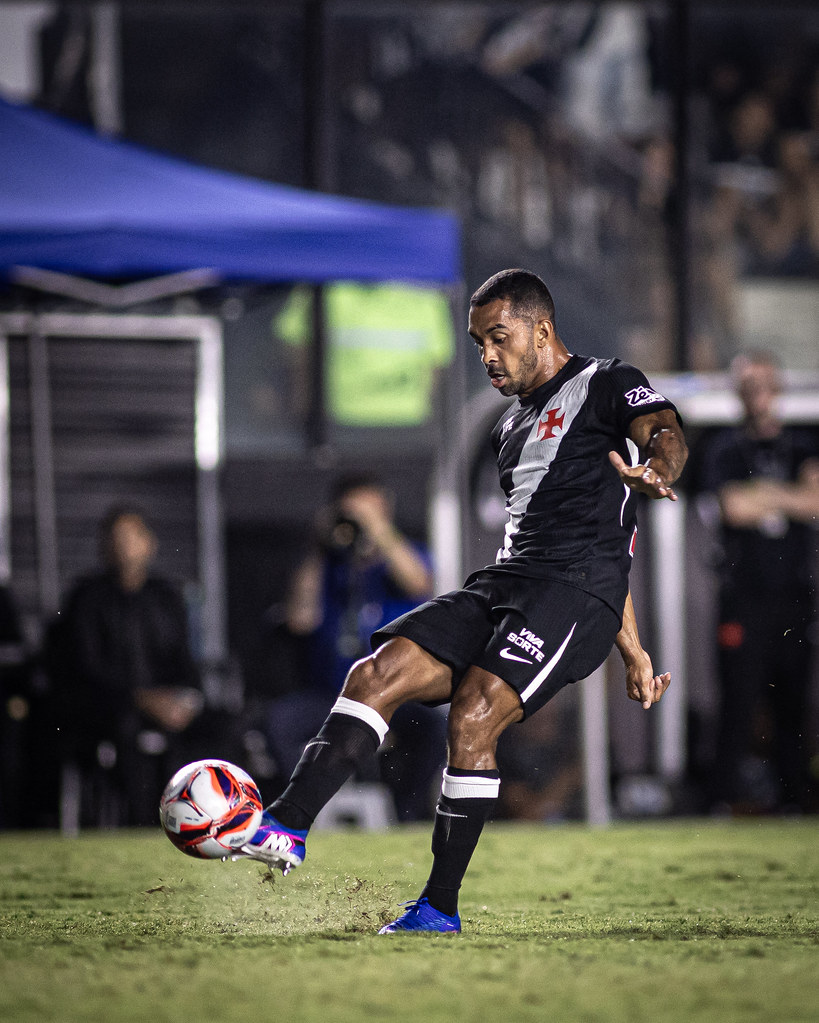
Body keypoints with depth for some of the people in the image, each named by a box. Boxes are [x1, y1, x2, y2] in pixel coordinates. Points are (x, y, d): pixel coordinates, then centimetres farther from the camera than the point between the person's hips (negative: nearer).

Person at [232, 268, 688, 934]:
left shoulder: (605, 383, 4)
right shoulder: (512, 428, 27)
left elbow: (665, 433, -17)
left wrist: (655, 472, -44)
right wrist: (633, 651, 27)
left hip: (578, 597, -8)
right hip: (505, 582, 8)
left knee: (472, 718, -23)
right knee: (376, 674, -12)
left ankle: (441, 908, -14)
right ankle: (286, 828, -20)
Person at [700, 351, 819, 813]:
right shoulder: (724, 449, 8)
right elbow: (734, 507, -8)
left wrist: (763, 495, -5)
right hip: (744, 589, -2)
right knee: (741, 693, -8)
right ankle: (733, 789, -8)